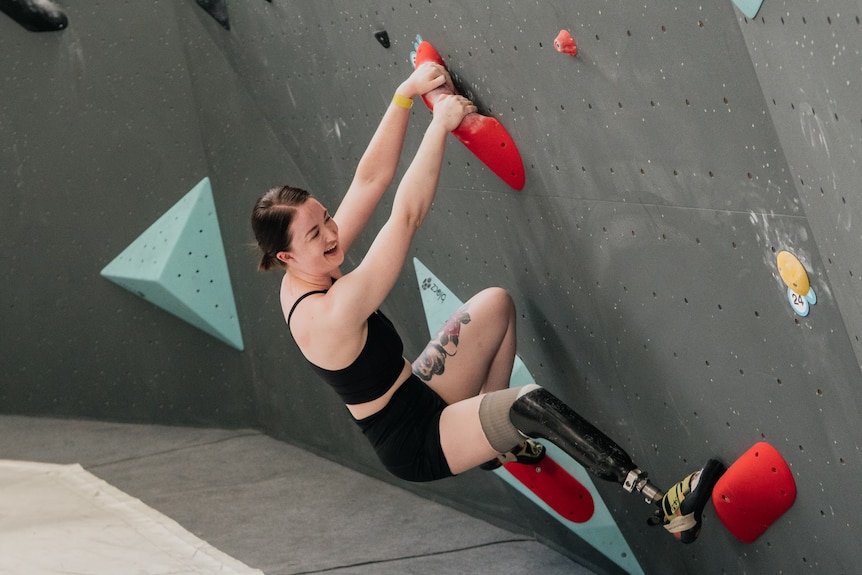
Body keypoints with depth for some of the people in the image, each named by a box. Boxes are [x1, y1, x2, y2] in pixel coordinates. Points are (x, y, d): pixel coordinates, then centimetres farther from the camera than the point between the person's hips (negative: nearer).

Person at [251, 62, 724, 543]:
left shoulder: (303, 280, -5)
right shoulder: (332, 313, -31)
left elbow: (370, 179, -4)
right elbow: (407, 215, -30)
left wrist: (407, 94, -9)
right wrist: (441, 123, -22)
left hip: (415, 395, 10)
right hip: (414, 443, -10)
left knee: (496, 303, 8)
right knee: (531, 404, -32)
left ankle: (496, 439, 19)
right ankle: (666, 507, -28)